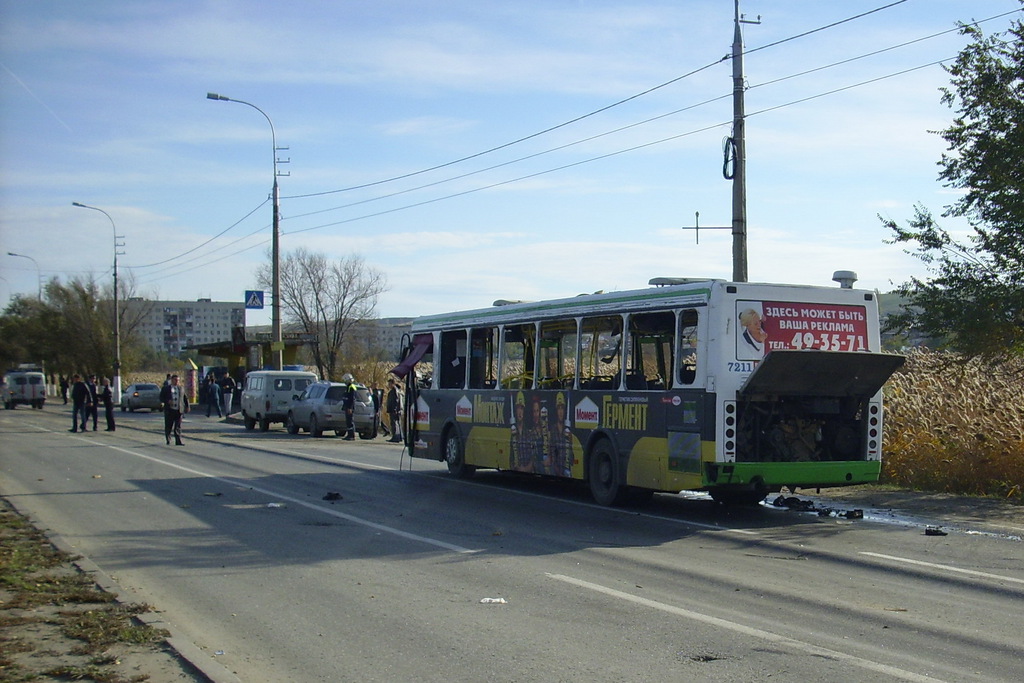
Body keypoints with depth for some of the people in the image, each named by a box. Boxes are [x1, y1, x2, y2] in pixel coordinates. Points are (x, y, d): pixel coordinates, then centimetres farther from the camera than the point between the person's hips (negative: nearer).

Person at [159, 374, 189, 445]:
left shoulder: (181, 388, 12)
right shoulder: (165, 389, 4)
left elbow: (185, 398, 18)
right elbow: (161, 398, 0)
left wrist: (187, 406, 11)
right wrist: (167, 401, -17)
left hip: (179, 410, 2)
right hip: (169, 410, -2)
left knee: (178, 427, -2)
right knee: (168, 427, 3)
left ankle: (178, 441, -3)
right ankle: (168, 440, 19)